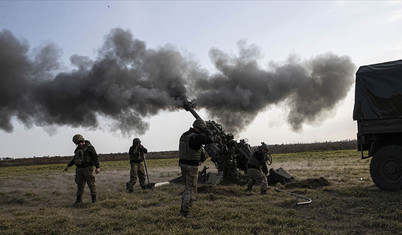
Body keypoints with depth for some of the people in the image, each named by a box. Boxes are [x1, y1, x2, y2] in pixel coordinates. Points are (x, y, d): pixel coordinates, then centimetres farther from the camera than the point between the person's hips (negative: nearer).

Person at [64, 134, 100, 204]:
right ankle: (79, 199, 14)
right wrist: (68, 166, 23)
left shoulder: (89, 147, -8)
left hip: (87, 168, -6)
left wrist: (97, 167, -22)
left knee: (91, 183, -5)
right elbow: (74, 159, 25)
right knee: (80, 184, 8)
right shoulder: (78, 149, 14)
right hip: (79, 169, 6)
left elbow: (95, 157, -13)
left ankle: (94, 198, 2)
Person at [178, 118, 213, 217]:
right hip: (192, 166, -8)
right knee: (191, 189, 2)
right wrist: (206, 131, -11)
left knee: (188, 186, 23)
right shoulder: (196, 137, -21)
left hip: (182, 164, 8)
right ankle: (185, 211, 2)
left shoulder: (184, 136, 7)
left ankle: (183, 207, 24)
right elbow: (210, 139, -29)